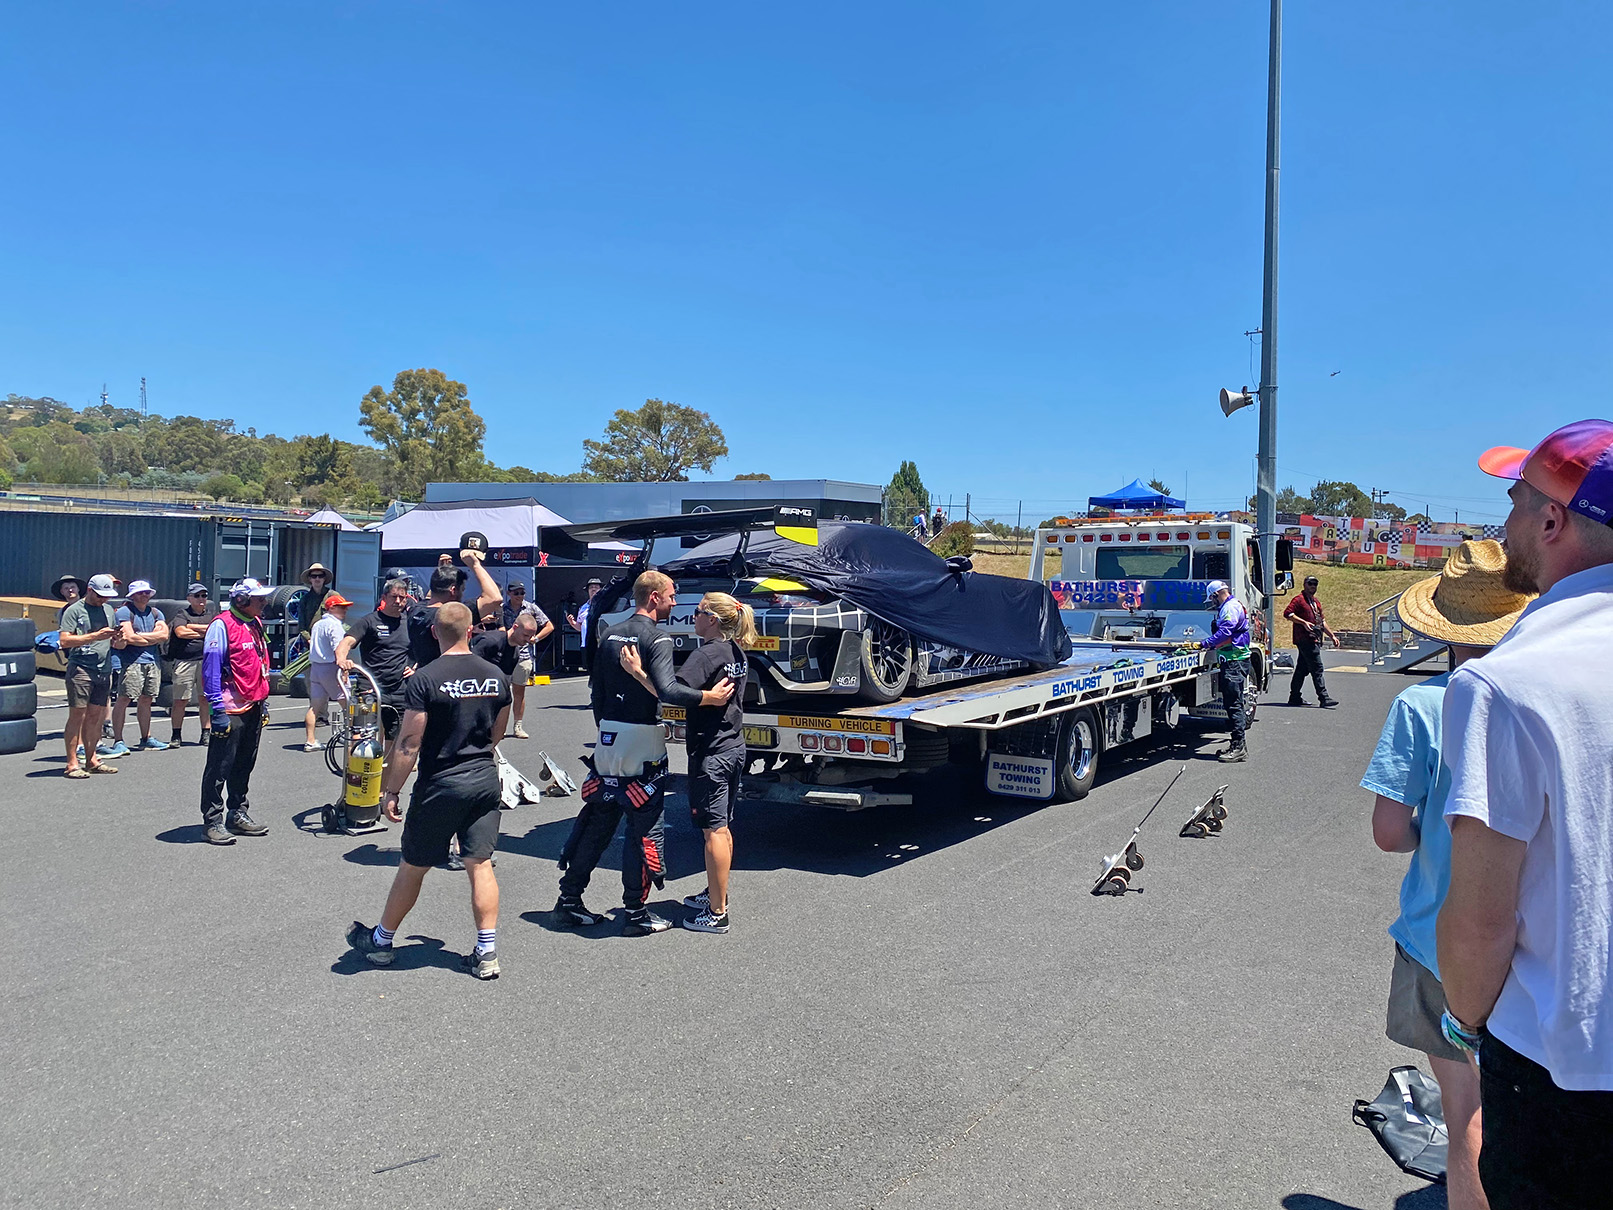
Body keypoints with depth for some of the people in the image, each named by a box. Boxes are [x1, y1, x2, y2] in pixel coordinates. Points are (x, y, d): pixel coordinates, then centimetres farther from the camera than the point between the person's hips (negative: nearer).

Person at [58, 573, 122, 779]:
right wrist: (95, 636, -17)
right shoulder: (74, 610, -2)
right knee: (77, 715, -6)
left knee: (94, 716, 9)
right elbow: (65, 641, -11)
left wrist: (117, 638, 1)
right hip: (80, 668, -6)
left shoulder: (108, 610, 18)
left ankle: (92, 759, 15)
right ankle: (72, 764, -5)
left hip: (104, 669, 6)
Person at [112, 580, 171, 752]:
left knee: (146, 700, 12)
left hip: (153, 661, 6)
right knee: (124, 699, -6)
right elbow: (130, 638, -13)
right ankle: (118, 740, -2)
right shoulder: (124, 611, -2)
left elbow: (164, 635, 1)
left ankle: (146, 738, 19)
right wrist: (153, 638, 0)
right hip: (132, 661, -6)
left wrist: (138, 636, -7)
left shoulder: (156, 613, 16)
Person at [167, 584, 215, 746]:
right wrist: (205, 633, -5)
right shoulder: (182, 615, 6)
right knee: (180, 701, -1)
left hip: (207, 661, 2)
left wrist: (192, 626, -6)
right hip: (184, 662, -2)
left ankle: (206, 733, 11)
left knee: (205, 699, 4)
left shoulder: (211, 615, 16)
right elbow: (180, 632, -11)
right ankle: (176, 735, 8)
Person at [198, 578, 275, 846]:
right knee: (219, 768, -2)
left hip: (253, 708, 9)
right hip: (230, 710, -9)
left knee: (245, 765, 16)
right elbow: (211, 670, -16)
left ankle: (238, 815, 26)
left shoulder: (255, 625, 15)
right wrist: (217, 709, -20)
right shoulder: (222, 625, -12)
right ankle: (213, 821, 4)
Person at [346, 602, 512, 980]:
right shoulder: (496, 676, 1)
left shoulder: (425, 679, -14)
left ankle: (380, 941, 29)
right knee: (480, 865, 8)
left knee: (412, 867, 11)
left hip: (440, 785, -4)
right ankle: (487, 952, 7)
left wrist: (390, 792, -5)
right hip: (486, 781, 4)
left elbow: (409, 744, -14)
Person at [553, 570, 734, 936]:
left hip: (609, 741, 7)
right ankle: (635, 913, 8)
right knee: (644, 827, 3)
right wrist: (709, 697, -17)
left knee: (597, 821, 16)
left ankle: (568, 901, 21)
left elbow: (596, 689, 15)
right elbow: (667, 690, -26)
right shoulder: (657, 638, -12)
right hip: (642, 744, -7)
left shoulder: (610, 634, 11)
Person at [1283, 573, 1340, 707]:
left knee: (1302, 669, 12)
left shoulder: (1316, 602, 23)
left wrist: (1332, 636, 24)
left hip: (1314, 640, 9)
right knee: (1317, 668, -12)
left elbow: (1322, 621, 29)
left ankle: (1295, 697, 17)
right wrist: (1304, 622, -22)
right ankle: (1324, 698, -14)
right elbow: (1287, 613, -15)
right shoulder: (1299, 599, -5)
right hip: (1305, 639, -9)